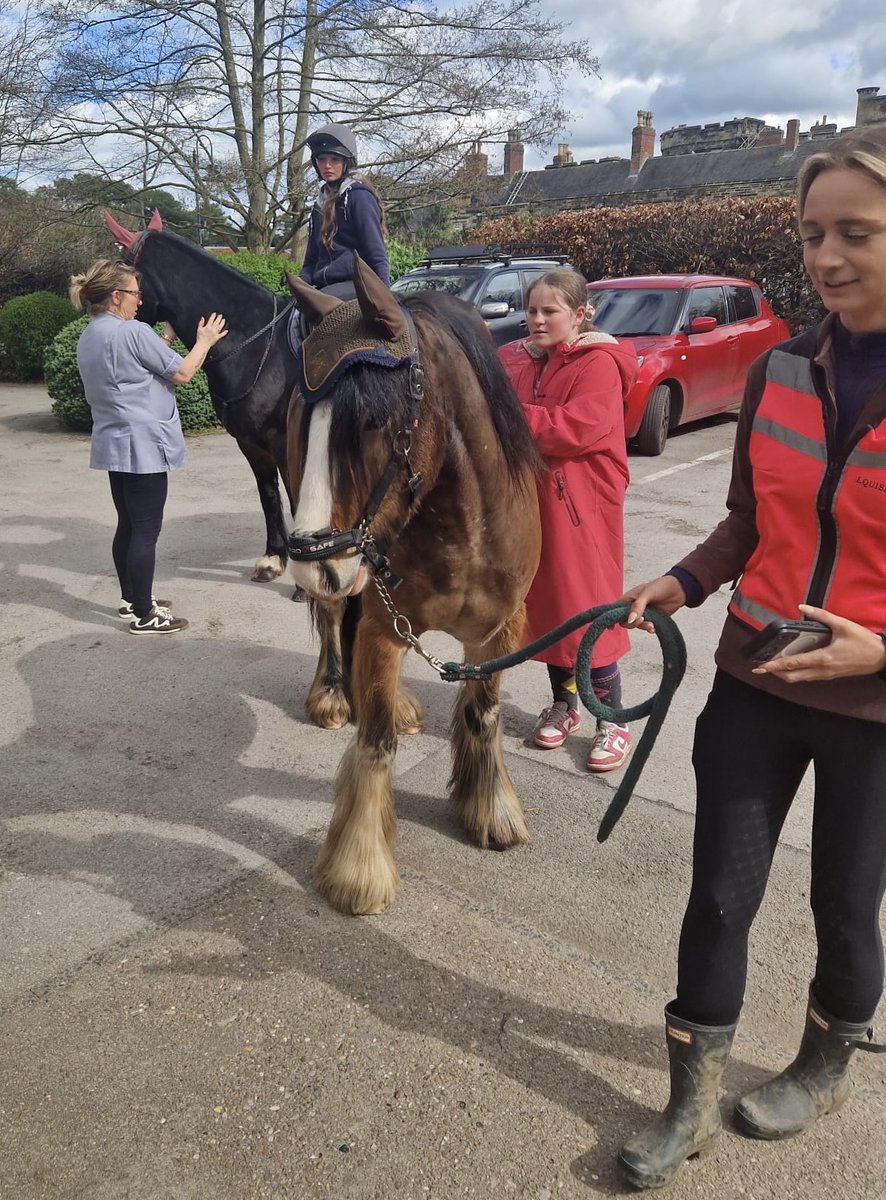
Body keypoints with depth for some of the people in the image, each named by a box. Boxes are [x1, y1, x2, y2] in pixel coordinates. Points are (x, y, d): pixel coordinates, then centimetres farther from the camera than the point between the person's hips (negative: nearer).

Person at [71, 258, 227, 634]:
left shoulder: (87, 338, 12)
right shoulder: (133, 332, -15)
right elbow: (182, 373, -8)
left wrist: (166, 340, 23)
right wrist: (204, 340, 7)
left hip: (113, 443, 9)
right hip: (143, 444, -9)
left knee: (128, 526, 17)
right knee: (145, 531, -4)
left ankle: (131, 598, 28)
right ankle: (143, 615, 2)